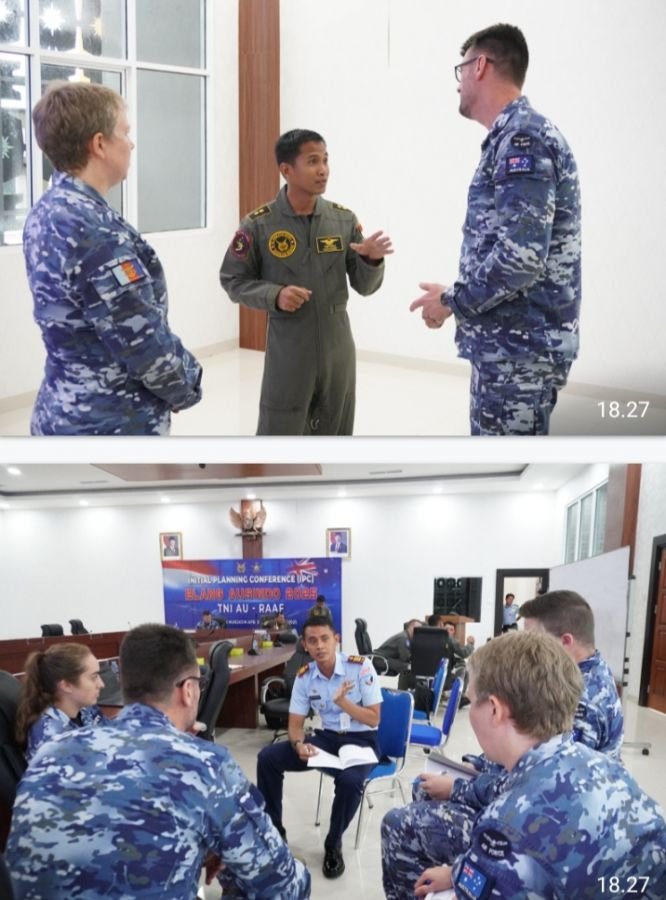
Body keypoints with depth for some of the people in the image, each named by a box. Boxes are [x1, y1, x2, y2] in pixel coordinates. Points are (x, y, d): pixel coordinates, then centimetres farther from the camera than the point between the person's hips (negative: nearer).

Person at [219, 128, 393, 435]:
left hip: (337, 349, 3)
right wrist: (274, 296, -18)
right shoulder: (258, 224, -9)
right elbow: (233, 281, -2)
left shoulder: (344, 220, 0)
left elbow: (365, 286, 4)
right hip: (288, 352, -3)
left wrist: (372, 259, -17)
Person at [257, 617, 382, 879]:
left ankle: (333, 845, -9)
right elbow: (295, 724, 0)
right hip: (327, 738, 5)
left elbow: (374, 719, -15)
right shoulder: (304, 676, -4)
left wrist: (342, 702, -30)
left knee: (350, 781, -37)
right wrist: (299, 745, -23)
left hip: (362, 741, -4)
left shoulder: (360, 667, -16)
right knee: (268, 757, -14)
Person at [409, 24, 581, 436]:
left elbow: (519, 257, -25)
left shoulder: (523, 138, -16)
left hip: (519, 346, -10)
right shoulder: (515, 137, 15)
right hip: (512, 341, 10)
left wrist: (453, 301, -11)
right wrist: (461, 300, 14)